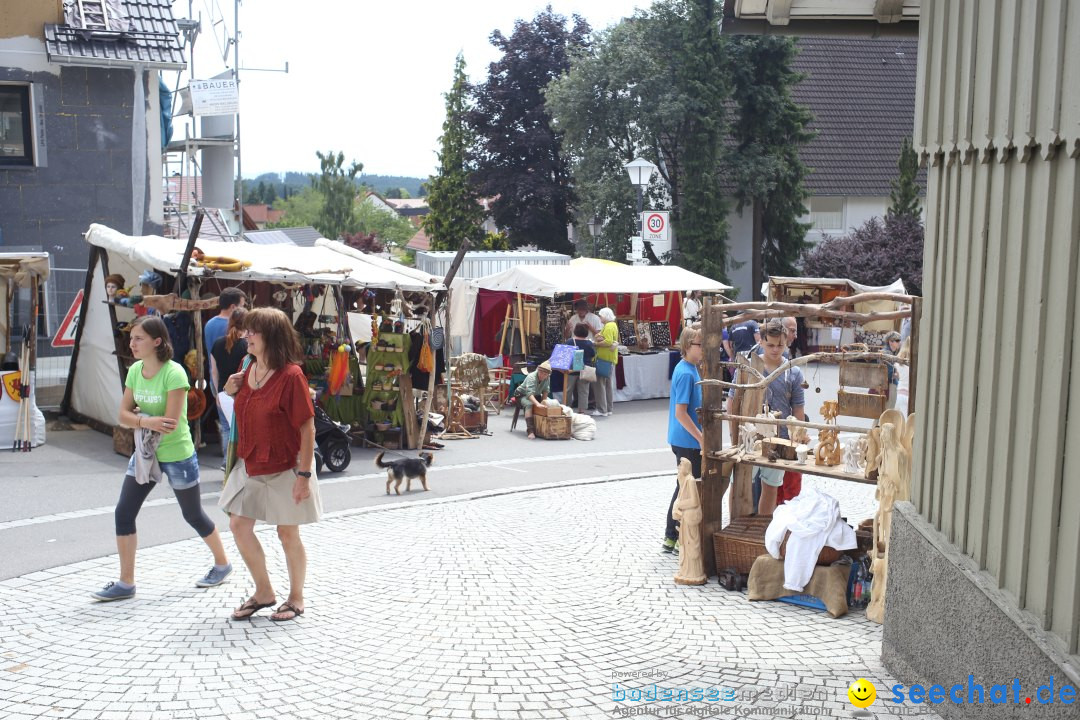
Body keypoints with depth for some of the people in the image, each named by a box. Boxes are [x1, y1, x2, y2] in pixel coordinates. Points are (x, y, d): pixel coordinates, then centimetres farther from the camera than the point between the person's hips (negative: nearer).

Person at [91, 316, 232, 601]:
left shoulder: (173, 373, -21)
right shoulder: (135, 370, 0)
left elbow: (171, 423, -25)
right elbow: (124, 414, -1)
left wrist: (138, 417, -13)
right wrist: (147, 421, -21)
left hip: (176, 455, -6)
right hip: (144, 453, 6)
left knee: (193, 515, 9)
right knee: (123, 513, 0)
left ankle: (222, 564, 32)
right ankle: (125, 583, 11)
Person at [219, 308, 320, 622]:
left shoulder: (290, 375, -19)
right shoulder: (249, 371, 5)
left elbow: (307, 428, -18)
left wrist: (304, 474, -20)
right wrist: (232, 391, -2)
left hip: (284, 467, -7)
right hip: (250, 465, 8)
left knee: (287, 533, 5)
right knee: (239, 525, 6)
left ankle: (296, 598, 23)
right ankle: (263, 592, 23)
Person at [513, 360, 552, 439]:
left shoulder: (547, 379, -13)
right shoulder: (531, 377, -33)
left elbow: (545, 391, -3)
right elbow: (529, 393, -46)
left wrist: (543, 401, -21)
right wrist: (537, 404, -59)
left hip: (536, 395, 7)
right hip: (522, 394, -7)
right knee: (529, 404, -37)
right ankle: (531, 431, -45)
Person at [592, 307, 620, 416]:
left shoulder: (608, 326, -14)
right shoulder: (613, 325, 18)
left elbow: (608, 342, -25)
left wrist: (596, 343, -14)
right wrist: (599, 339, 3)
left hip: (604, 358, -11)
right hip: (610, 358, 11)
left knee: (601, 383, -7)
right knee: (609, 384, 13)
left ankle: (602, 409, -8)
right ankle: (608, 409, 18)